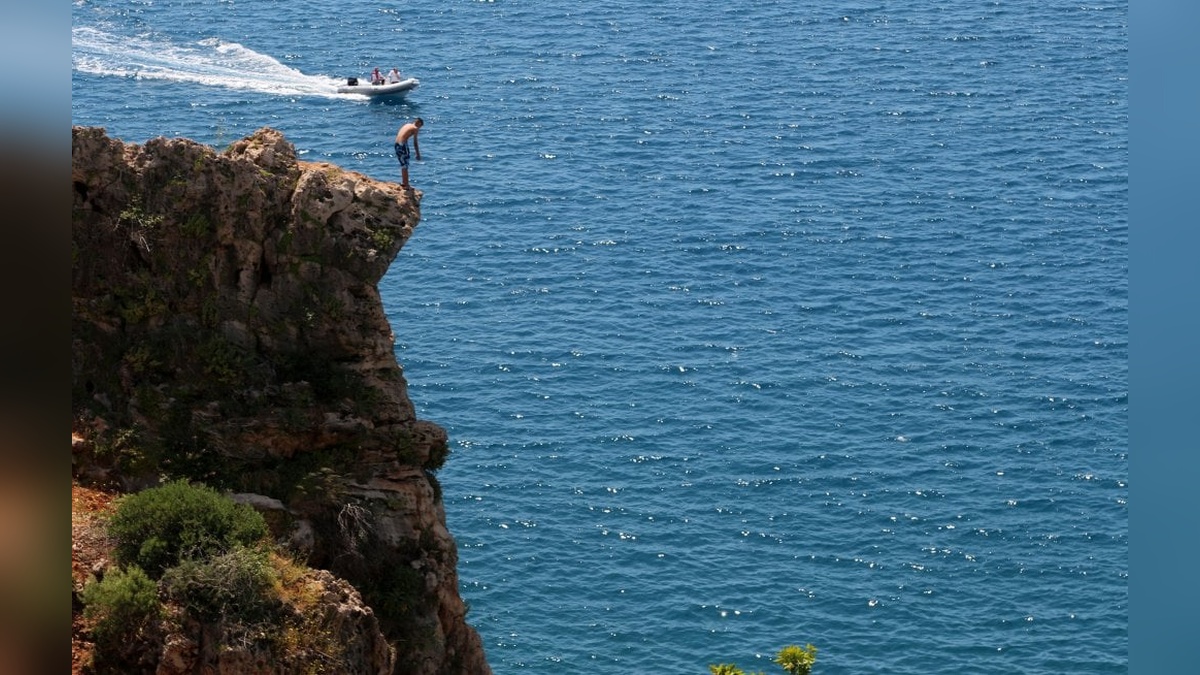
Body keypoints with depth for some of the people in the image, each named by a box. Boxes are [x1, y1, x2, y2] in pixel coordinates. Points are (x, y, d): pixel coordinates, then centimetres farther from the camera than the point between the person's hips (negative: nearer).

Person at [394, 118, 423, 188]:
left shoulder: (407, 125, 21)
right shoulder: (415, 128, -2)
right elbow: (415, 142, -6)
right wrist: (418, 154, -2)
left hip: (397, 144, 8)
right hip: (403, 145, -8)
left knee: (403, 165, 20)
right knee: (405, 166, -1)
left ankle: (403, 182, 30)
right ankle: (406, 185, 1)